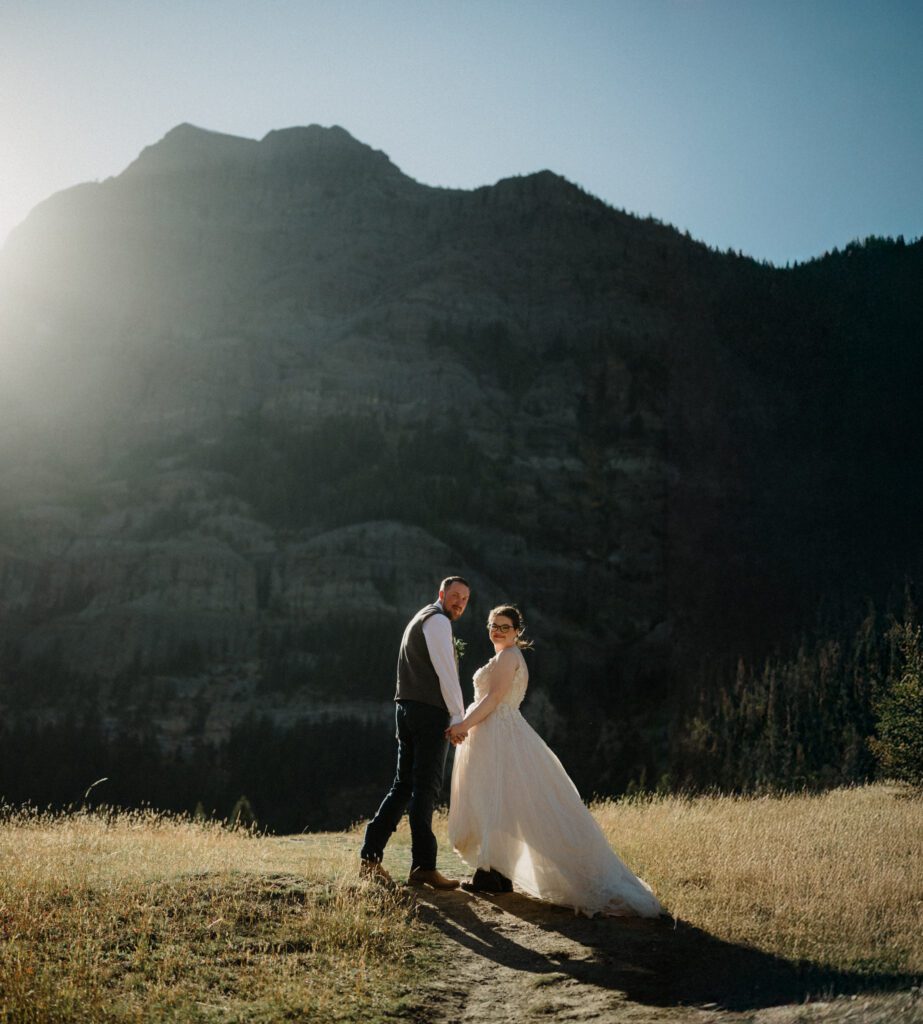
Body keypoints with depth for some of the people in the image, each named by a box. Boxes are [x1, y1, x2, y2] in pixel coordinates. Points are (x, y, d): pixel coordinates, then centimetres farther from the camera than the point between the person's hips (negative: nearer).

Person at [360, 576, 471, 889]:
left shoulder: (421, 619, 24)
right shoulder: (437, 620, -8)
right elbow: (446, 672, -14)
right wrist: (458, 717, -11)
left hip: (408, 709, 9)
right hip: (430, 712, -9)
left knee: (405, 784, 10)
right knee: (426, 788, -6)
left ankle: (370, 856, 7)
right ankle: (423, 866, -2)